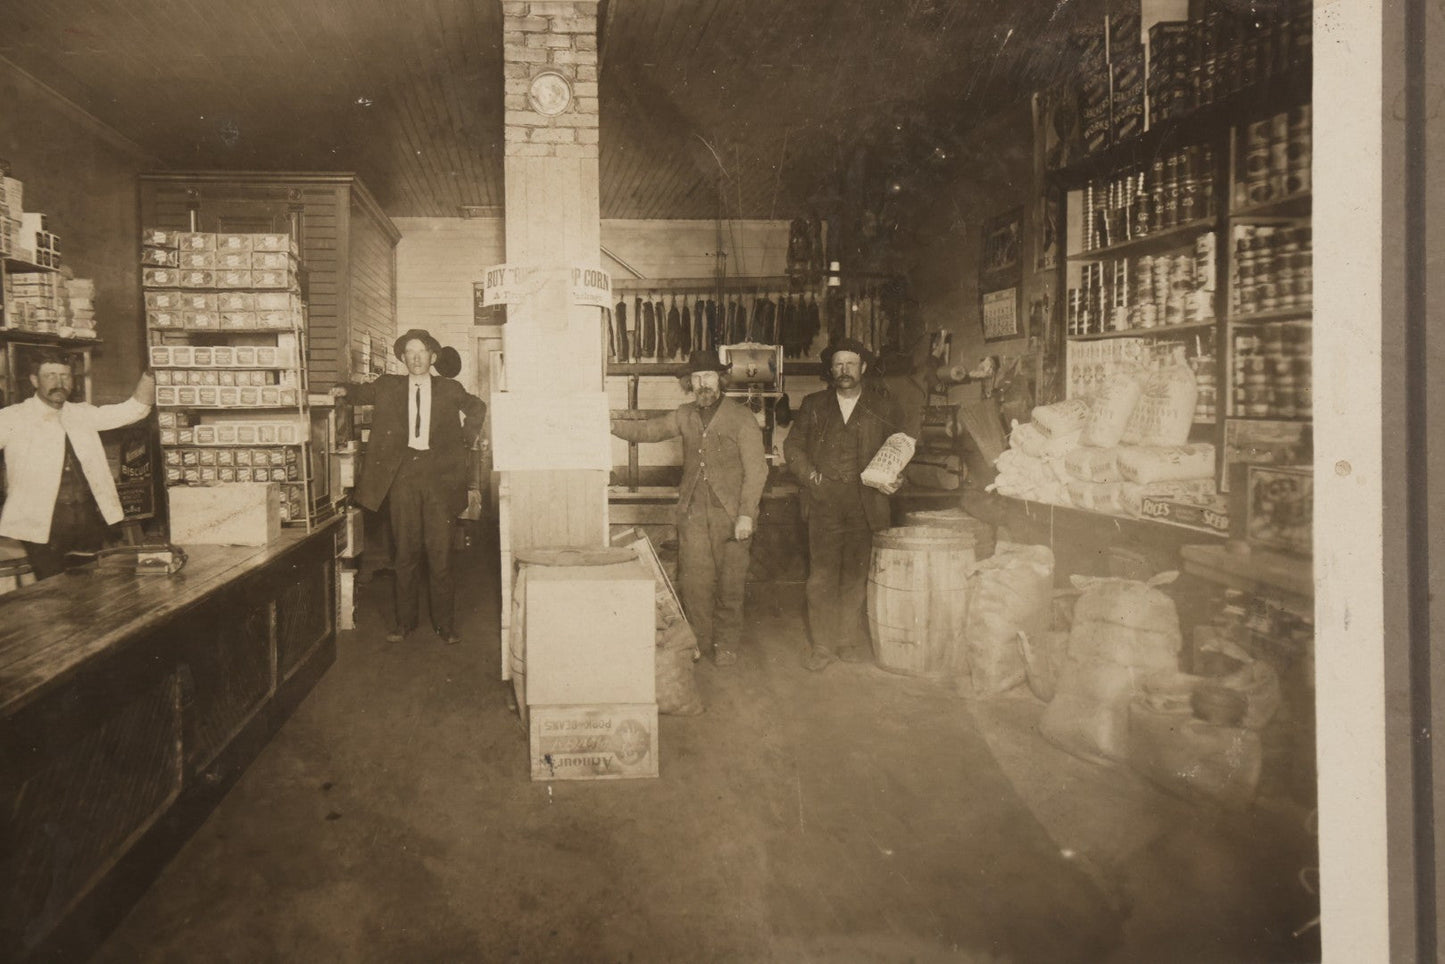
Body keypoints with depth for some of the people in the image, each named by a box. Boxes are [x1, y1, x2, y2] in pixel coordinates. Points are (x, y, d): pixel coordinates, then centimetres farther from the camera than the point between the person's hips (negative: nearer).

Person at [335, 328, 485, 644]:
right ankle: (404, 620, 14)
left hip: (438, 472, -1)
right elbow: (362, 393, 26)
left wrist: (464, 440, 14)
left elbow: (478, 408, 25)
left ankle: (445, 622, 5)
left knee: (440, 550, -2)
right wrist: (344, 391, 3)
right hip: (402, 474, 1)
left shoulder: (449, 390, 11)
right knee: (404, 550, 4)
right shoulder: (388, 387, 12)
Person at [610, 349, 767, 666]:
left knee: (729, 583, 2)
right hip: (693, 511, 4)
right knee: (694, 581, 2)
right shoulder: (685, 415, 13)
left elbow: (756, 468, -6)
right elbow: (649, 430, 13)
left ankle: (726, 645, 18)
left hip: (730, 513, -3)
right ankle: (699, 643, 17)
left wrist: (746, 514, -13)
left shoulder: (741, 418, -2)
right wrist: (612, 425, -4)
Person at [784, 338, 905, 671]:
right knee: (821, 576, -4)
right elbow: (792, 446, 13)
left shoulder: (884, 409, 10)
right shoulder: (813, 406, 12)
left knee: (856, 575, 4)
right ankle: (822, 644, 5)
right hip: (824, 504, 0)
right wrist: (809, 474, -3)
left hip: (865, 504, 0)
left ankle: (850, 640, 16)